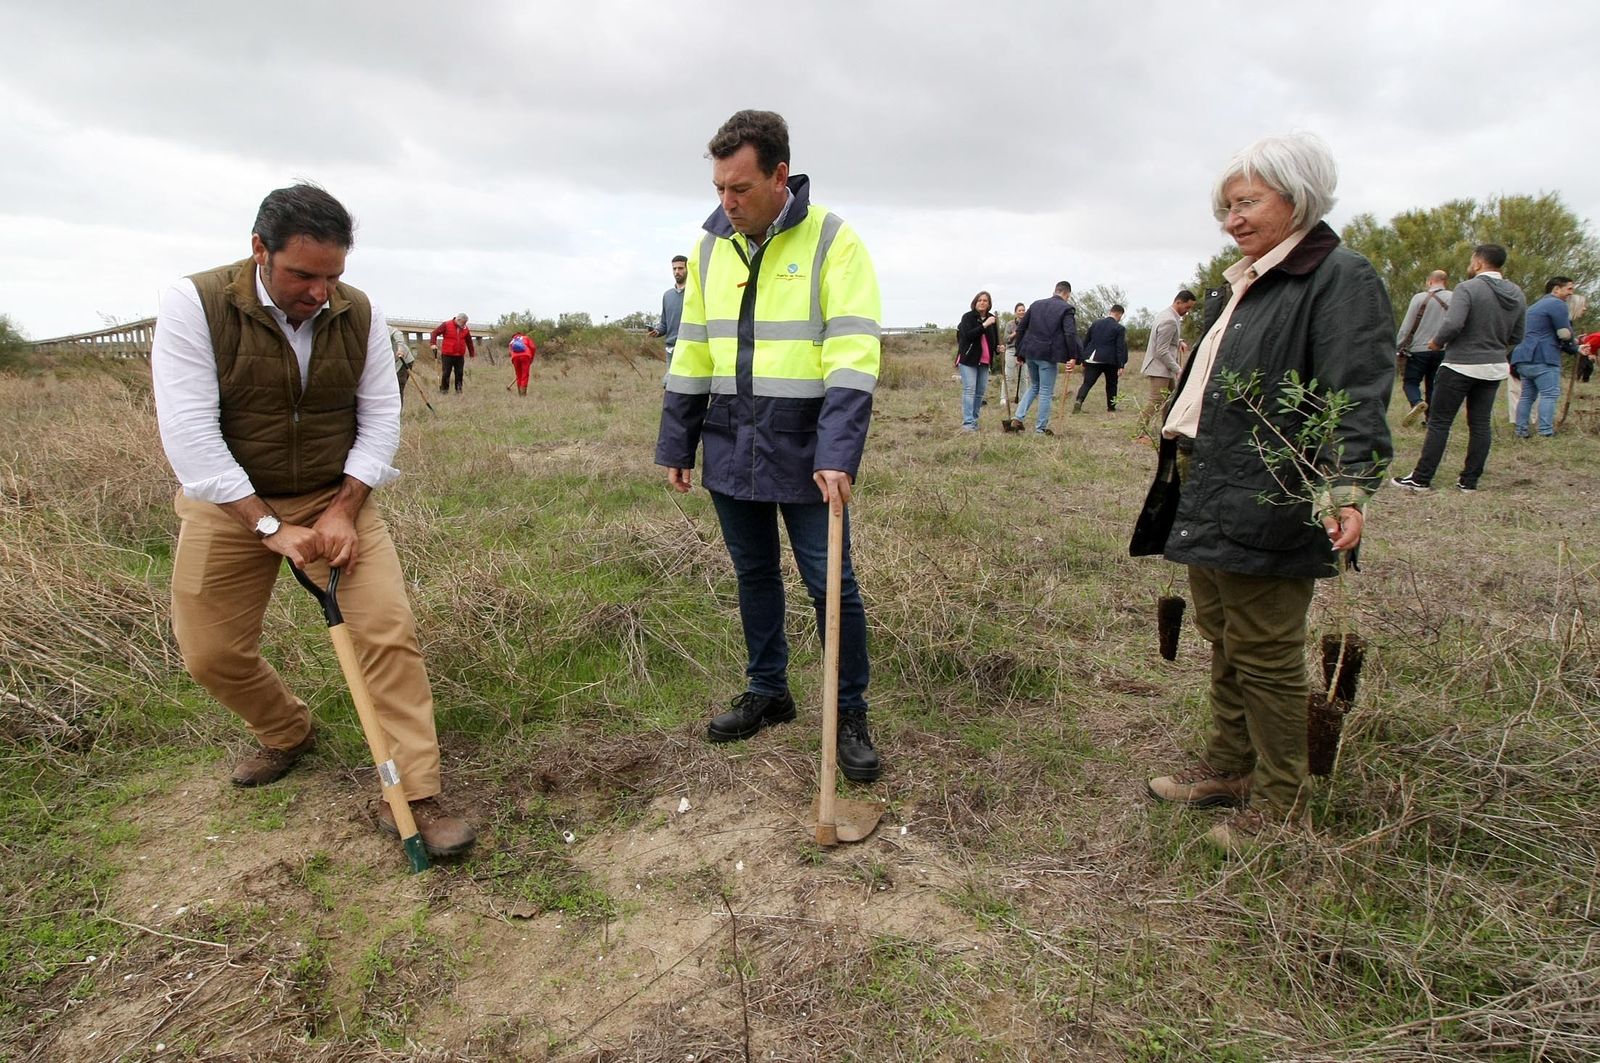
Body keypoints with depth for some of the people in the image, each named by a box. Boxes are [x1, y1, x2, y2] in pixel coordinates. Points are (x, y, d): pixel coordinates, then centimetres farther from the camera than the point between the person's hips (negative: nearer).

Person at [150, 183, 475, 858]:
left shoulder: (359, 314, -8)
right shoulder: (194, 305, -16)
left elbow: (380, 415, -4)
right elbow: (189, 431, -21)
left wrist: (342, 511, -15)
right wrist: (268, 527, -25)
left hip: (336, 500, 1)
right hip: (231, 505, 0)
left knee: (389, 628, -13)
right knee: (210, 654, 6)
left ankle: (413, 796, -6)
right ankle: (288, 734, 37)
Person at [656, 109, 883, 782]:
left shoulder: (832, 240, -9)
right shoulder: (710, 247, 8)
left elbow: (853, 358, -16)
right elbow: (691, 354, 13)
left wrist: (837, 455, -25)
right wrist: (676, 444, 12)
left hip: (804, 451, -5)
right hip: (730, 449, 5)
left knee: (831, 584, 0)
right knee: (753, 575, 15)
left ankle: (851, 714, 17)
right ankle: (767, 691, 32)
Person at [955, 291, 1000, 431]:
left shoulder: (992, 319, 10)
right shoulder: (967, 317, -6)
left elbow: (995, 339, 19)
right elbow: (968, 335, -22)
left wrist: (998, 348, -2)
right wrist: (984, 325, -27)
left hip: (984, 361, 6)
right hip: (968, 359, -6)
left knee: (981, 391, 7)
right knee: (969, 390, -12)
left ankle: (974, 420, 17)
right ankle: (967, 423, -14)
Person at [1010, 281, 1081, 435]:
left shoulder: (1036, 304, 12)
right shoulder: (1067, 309, -4)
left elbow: (1020, 328, 12)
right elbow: (1070, 334, -17)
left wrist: (1019, 352, 17)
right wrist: (1073, 357, -14)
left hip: (1030, 353, 5)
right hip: (1048, 354, -5)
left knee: (1033, 386, 22)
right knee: (1046, 392, 4)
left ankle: (1018, 417, 8)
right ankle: (1041, 428, 7)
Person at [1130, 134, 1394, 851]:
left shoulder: (1340, 279, -10)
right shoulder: (1237, 287, 18)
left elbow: (1358, 400, -20)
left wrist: (1347, 489, -31)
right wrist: (1181, 458, 26)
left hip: (1266, 509, -9)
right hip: (1207, 498, 9)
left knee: (1264, 655, 0)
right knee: (1222, 639, 18)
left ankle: (1279, 806, 17)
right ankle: (1228, 768, 34)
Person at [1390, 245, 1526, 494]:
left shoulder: (1468, 288, -13)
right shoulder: (1517, 295, 9)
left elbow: (1452, 324, -26)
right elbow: (1516, 338, 13)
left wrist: (1437, 342, -8)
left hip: (1461, 365, -6)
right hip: (1496, 368, 6)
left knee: (1439, 423, -2)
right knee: (1480, 424, 10)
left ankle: (1421, 480, -2)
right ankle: (1470, 481, 13)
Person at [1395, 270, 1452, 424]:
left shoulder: (1420, 297, -5)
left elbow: (1407, 325, -6)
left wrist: (1397, 347, -3)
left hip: (1419, 349, -3)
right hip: (1442, 351, 3)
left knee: (1411, 381, 4)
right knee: (1433, 385, 11)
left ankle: (1417, 402, -25)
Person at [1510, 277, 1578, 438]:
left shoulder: (1534, 306, 25)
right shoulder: (1557, 304, -5)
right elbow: (1565, 335, -9)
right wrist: (1574, 349, 9)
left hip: (1524, 358, 9)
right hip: (1543, 359, -9)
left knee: (1527, 395, 10)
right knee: (1550, 394, -10)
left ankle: (1521, 431, 7)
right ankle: (1546, 433, -17)